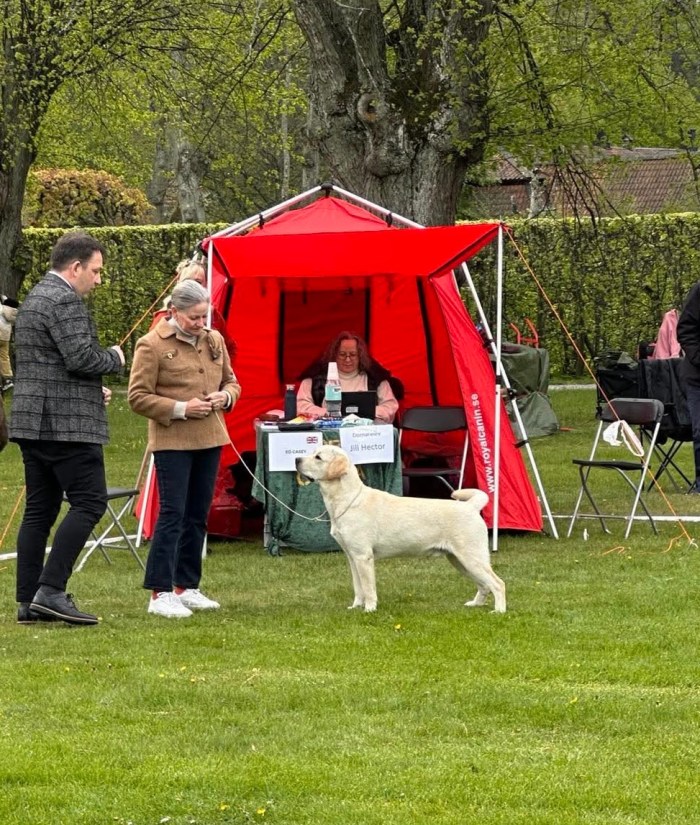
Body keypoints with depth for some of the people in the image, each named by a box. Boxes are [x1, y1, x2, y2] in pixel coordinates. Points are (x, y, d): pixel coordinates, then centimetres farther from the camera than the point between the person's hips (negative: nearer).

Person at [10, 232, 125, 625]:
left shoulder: (34, 299, 21)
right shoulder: (65, 301, -13)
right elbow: (80, 358, -21)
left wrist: (93, 390, 25)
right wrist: (115, 358, -1)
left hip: (31, 422, 10)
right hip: (66, 423, -10)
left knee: (40, 509, 9)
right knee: (89, 501, -9)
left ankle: (29, 600, 8)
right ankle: (51, 590, -16)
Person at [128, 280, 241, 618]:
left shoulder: (214, 340, 10)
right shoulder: (152, 345, -9)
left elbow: (232, 382, 21)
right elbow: (138, 397, -9)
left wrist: (224, 396, -2)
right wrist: (179, 409, -18)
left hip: (209, 439, 7)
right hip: (171, 441, -6)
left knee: (198, 515, 11)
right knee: (172, 514, -9)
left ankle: (186, 587, 20)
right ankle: (160, 593, -6)